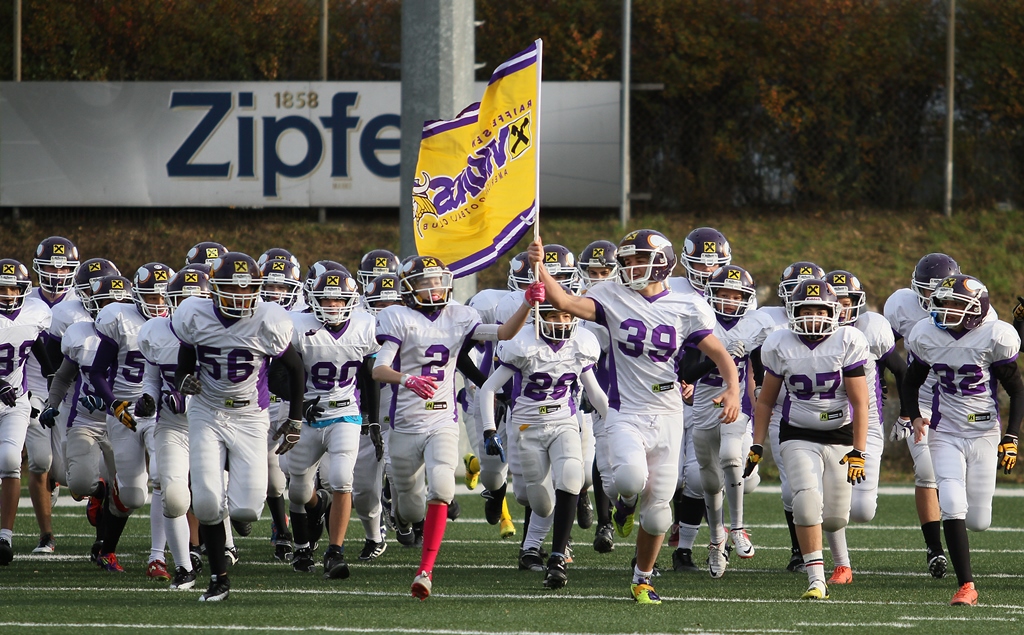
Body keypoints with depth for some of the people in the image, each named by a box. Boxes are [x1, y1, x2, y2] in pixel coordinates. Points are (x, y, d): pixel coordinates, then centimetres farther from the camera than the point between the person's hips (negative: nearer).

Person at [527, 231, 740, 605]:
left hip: (666, 418, 1)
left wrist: (733, 391, -15)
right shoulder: (614, 299, 0)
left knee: (657, 509, 4)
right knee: (631, 479, -31)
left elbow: (720, 355, 3)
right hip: (625, 414, -1)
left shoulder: (686, 309, 1)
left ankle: (642, 579, 27)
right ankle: (627, 502, 8)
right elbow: (565, 303, -12)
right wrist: (540, 268, -26)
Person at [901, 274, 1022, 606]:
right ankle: (965, 585, -12)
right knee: (953, 507, -18)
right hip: (945, 434, 1)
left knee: (978, 522, 3)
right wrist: (915, 416, -3)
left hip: (984, 435, -1)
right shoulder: (927, 338, -2)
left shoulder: (992, 339, -11)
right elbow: (911, 382, 15)